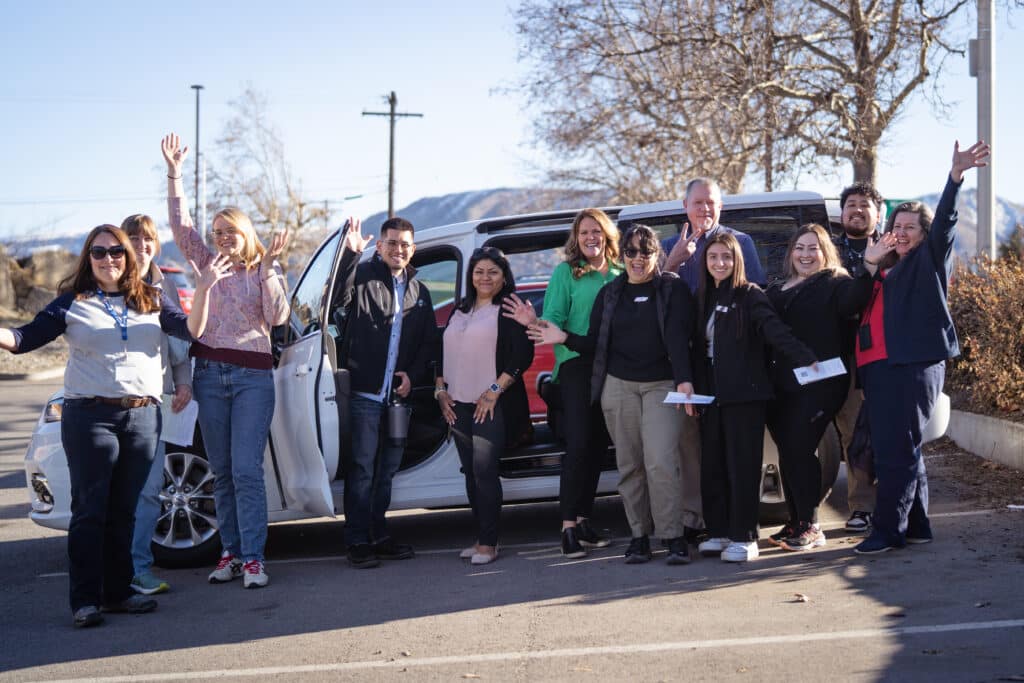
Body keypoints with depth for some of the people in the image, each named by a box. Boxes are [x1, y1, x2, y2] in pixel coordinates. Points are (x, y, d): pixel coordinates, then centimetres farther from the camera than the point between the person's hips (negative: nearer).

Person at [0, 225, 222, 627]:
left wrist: (203, 289, -13)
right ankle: (86, 600, -1)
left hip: (143, 416, 3)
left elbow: (191, 330, 2)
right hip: (90, 416, -3)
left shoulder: (151, 301, 13)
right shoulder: (72, 303, 6)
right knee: (90, 510, -4)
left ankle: (118, 592, 17)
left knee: (124, 511, 9)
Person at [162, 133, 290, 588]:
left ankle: (253, 558, -9)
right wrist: (174, 173, -6)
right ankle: (231, 553, 13)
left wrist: (268, 269, -16)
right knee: (222, 472, 6)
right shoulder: (208, 264, 11)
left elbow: (278, 318, -9)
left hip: (253, 375, -3)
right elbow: (181, 225, 1)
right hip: (210, 374, 3)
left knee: (246, 470, -10)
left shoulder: (265, 273, 5)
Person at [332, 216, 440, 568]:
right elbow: (339, 296, -24)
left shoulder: (419, 292, 15)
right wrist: (350, 253, -37)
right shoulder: (363, 275, -3)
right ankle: (357, 542, 3)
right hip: (365, 393, -6)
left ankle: (379, 536, 24)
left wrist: (413, 374, 0)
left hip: (399, 395, 6)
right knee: (362, 469, -4)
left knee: (387, 470, 14)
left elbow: (429, 342, 17)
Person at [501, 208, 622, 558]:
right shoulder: (565, 272, 2)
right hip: (576, 366, -4)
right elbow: (554, 320, -7)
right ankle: (569, 527, -9)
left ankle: (584, 519, 18)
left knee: (598, 444, 8)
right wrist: (534, 323, -25)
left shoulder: (621, 275, 10)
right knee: (579, 444, -11)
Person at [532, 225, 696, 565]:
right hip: (619, 385, 3)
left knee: (661, 461, -14)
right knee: (629, 464, 4)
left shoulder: (673, 288, 2)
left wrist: (684, 380, -21)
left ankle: (673, 536, -8)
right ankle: (639, 535, 12)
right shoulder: (610, 293, 12)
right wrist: (565, 338, -8)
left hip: (662, 384, -3)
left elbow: (678, 337, -8)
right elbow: (595, 343, 10)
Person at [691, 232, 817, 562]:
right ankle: (719, 532, 15)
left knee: (742, 466, -4)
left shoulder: (750, 295, -4)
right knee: (713, 465, 6)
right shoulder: (703, 298, 14)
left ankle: (743, 537, 1)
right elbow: (699, 348, 15)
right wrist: (691, 389, 7)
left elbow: (774, 330, -18)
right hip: (711, 395, 6)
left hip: (744, 395, -6)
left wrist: (805, 358, -32)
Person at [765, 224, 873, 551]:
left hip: (819, 384, -6)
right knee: (787, 452, 8)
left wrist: (867, 267, -37)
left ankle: (810, 527, -2)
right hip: (782, 385, 6)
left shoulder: (833, 284, -1)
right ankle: (795, 523, 19)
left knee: (799, 450, -11)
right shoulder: (777, 290, 20)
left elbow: (853, 299, -23)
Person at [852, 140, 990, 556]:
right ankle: (915, 526, 17)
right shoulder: (887, 273, 24)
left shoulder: (929, 259, 5)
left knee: (896, 451, -9)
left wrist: (956, 175, -27)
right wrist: (870, 264, 2)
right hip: (878, 367, 8)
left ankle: (888, 530, -6)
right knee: (901, 450, 10)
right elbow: (858, 308, 13)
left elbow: (944, 222, -12)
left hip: (914, 366, -8)